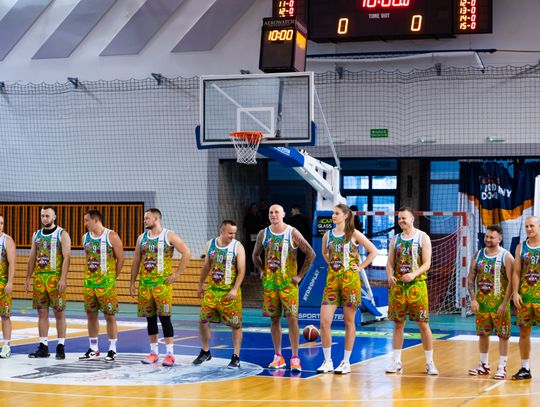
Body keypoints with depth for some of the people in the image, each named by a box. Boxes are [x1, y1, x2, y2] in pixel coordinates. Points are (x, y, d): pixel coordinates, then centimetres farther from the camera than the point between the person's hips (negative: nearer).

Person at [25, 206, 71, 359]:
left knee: (59, 313, -1)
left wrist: (63, 278, -19)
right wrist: (28, 278, 12)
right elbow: (32, 258, 17)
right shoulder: (37, 235, 14)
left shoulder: (62, 234, -3)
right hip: (39, 278, 5)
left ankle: (61, 347, 3)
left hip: (55, 278, -5)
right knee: (42, 312, 6)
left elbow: (66, 257, -10)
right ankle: (43, 347, 11)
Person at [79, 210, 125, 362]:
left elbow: (120, 259, -4)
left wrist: (113, 277, -2)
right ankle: (93, 350, 17)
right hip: (89, 281, 6)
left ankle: (112, 350, 5)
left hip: (106, 282, -6)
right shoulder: (85, 238, 10)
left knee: (109, 315, -2)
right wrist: (90, 275, 13)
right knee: (91, 315, 8)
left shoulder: (111, 236, -7)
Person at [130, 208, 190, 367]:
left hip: (162, 282, -5)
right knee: (150, 318, 8)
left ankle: (170, 354, -4)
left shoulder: (169, 236, -4)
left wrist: (177, 274, -9)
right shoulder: (142, 238, 12)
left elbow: (186, 253, -6)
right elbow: (136, 261, 16)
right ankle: (153, 352, 16)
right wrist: (132, 283, 11)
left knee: (164, 317, -8)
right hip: (145, 282, 5)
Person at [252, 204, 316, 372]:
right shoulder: (263, 234, 6)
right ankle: (278, 357, 15)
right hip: (270, 282, 4)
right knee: (274, 319, 7)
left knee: (292, 318, -10)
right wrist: (262, 272, 11)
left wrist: (300, 275, -5)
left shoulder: (292, 233, -6)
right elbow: (256, 255, 22)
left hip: (288, 282, -4)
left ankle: (295, 358, -7)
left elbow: (311, 254, -4)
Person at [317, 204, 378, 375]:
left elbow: (373, 251, 0)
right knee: (324, 321, -6)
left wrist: (360, 267, -4)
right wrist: (332, 264, 13)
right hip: (332, 279, 4)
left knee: (349, 322, 4)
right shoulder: (328, 235, 9)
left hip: (350, 279, -4)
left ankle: (346, 362, 11)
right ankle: (327, 362, 5)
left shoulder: (353, 234, -2)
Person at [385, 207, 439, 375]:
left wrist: (414, 274, -24)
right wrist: (390, 276, -12)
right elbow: (390, 263, 10)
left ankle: (430, 363, 5)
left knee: (423, 323, -2)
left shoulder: (422, 237, -1)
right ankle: (397, 362, 11)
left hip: (417, 285, -3)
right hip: (398, 285, 4)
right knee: (398, 324, 6)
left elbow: (427, 263, -7)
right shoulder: (395, 239, 11)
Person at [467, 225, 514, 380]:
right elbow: (471, 279, 8)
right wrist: (473, 299, -4)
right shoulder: (478, 255, 7)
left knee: (503, 335, -1)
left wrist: (505, 303, -16)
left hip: (499, 302, -4)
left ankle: (502, 367, 5)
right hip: (481, 301, 5)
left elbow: (511, 282, -10)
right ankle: (483, 365, 22)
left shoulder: (506, 256, -7)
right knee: (482, 334, 11)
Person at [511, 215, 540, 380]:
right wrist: (515, 293, -4)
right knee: (523, 332, 6)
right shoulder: (521, 248, 9)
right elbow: (516, 272, 7)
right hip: (525, 296, 3)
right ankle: (525, 369, 15)